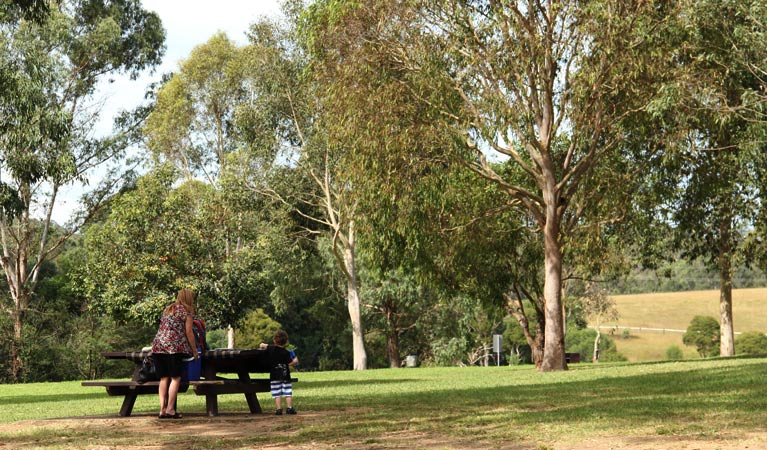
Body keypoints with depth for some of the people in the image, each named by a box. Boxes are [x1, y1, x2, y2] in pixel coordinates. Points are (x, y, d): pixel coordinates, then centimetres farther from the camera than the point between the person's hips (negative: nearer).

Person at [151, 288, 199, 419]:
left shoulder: (167, 309, 24)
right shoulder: (186, 310, 4)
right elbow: (188, 332, -1)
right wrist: (195, 351, 6)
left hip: (157, 346, 6)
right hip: (174, 347, -6)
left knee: (164, 378, 9)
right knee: (175, 378, 0)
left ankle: (162, 409, 6)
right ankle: (170, 409, -5)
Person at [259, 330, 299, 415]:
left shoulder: (271, 349, -2)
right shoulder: (286, 353, -8)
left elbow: (262, 345, 8)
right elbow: (290, 363, -10)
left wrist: (262, 346, 30)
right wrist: (295, 360, 9)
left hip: (274, 376, 1)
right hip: (285, 375, -1)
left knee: (277, 394, 2)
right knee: (288, 393, 5)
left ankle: (279, 409, -2)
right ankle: (289, 408, 2)